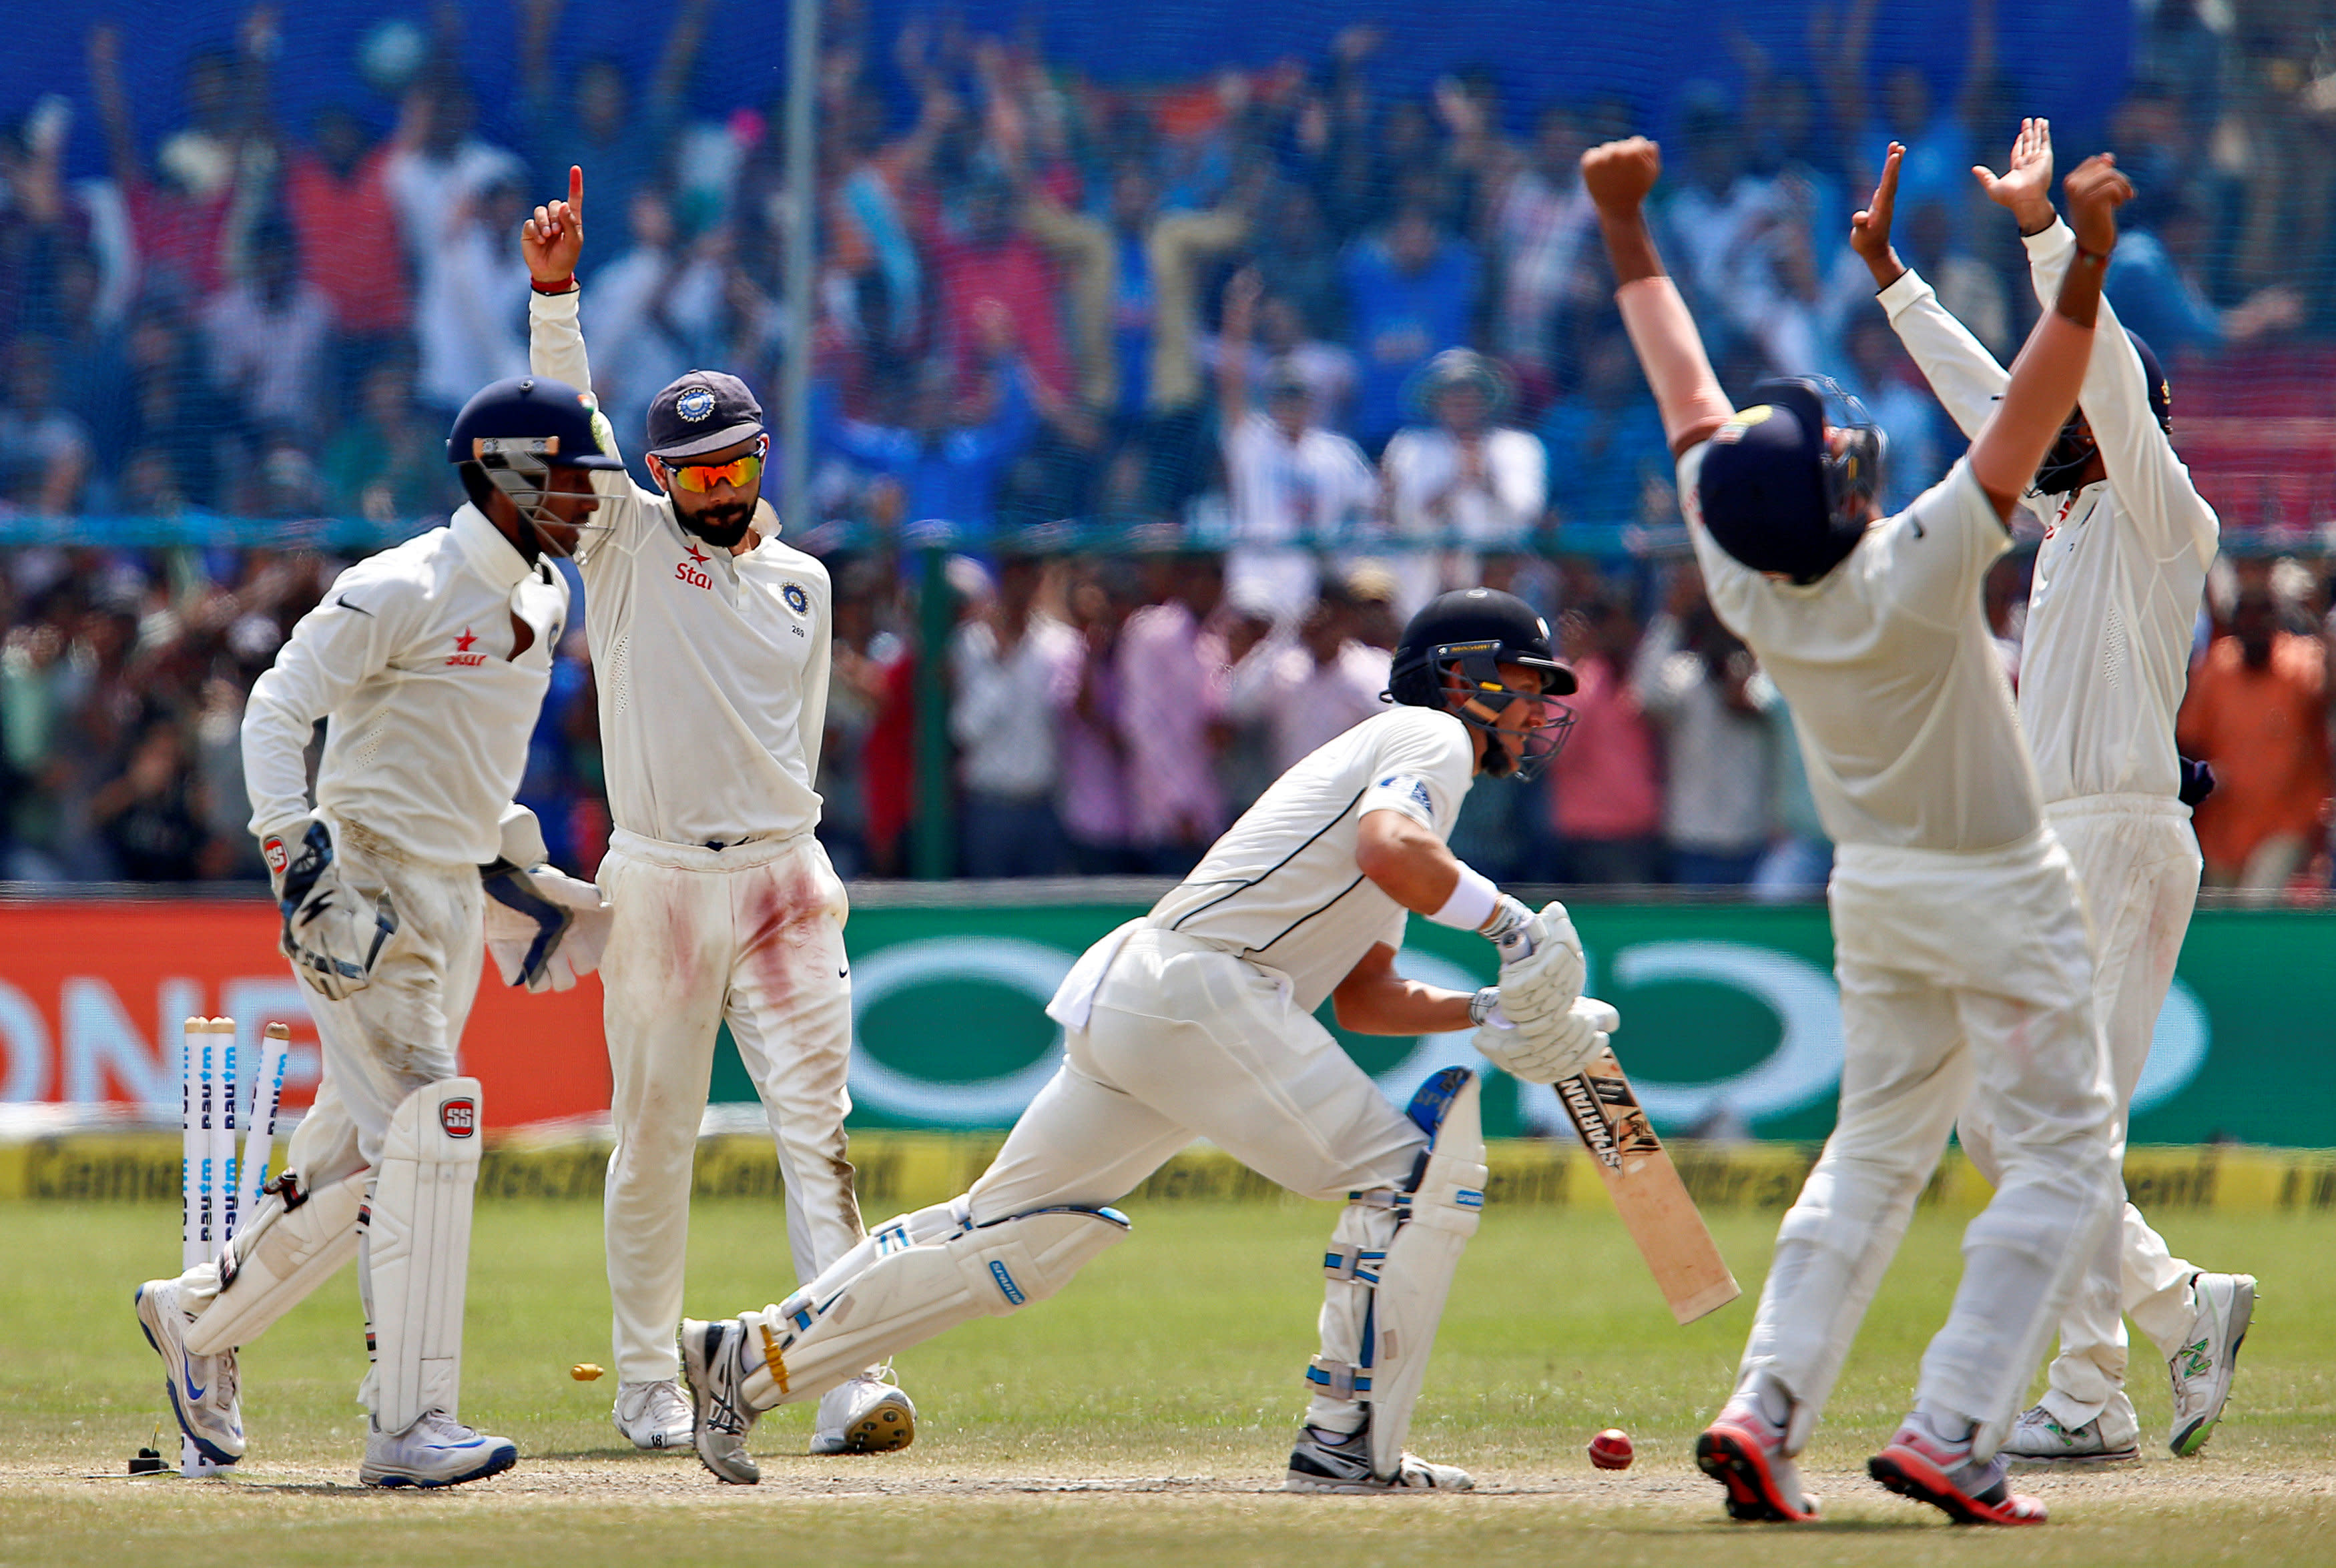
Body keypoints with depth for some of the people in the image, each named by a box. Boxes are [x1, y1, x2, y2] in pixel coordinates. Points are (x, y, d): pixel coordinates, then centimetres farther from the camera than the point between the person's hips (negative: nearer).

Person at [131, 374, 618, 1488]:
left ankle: (199, 1317, 33)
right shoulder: (402, 591, -15)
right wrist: (292, 840, -23)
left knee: (365, 1155, 12)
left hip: (454, 894, 9)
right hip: (368, 889, -9)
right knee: (428, 1134, -17)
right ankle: (409, 1427, -19)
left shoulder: (543, 597, 12)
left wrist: (508, 860, 22)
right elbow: (278, 707, -13)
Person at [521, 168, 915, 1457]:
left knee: (818, 1129, -8)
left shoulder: (802, 582, 13)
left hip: (782, 881, 2)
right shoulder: (630, 546, 3)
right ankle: (647, 1384, 15)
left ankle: (850, 1382, -15)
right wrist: (554, 292, -23)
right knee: (653, 1142, 4)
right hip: (657, 884, -2)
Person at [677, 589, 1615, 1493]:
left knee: (1007, 1235, 13)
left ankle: (753, 1358, 15)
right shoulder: (1430, 738, 1)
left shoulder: (1390, 752, 30)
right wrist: (1510, 923, -12)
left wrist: (1487, 1011, 14)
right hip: (1201, 989, -10)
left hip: (1128, 1008, 10)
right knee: (1412, 1177, -10)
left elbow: (1364, 999, 26)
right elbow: (1389, 851, -22)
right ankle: (1348, 1442, -12)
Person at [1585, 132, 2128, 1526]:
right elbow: (2033, 415, -33)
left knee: (1877, 1151, 18)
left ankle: (1764, 1414, 5)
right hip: (1998, 896, -6)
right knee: (2064, 1160, 3)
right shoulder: (1914, 576, -29)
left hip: (1875, 891, 6)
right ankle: (1952, 1436, -8)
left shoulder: (1744, 584, -13)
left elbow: (1687, 391, -4)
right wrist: (2086, 260, -36)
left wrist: (1627, 229, 4)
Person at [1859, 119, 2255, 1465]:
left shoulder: (2160, 516, -8)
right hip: (2049, 849, 10)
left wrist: (2043, 227, -27)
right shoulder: (2068, 512, 17)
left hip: (2123, 837, -10)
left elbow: (2108, 374, -22)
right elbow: (1988, 396, 29)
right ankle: (2184, 1306, 15)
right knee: (2000, 1125, 10)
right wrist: (1892, 277, 31)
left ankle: (2090, 1402, -11)